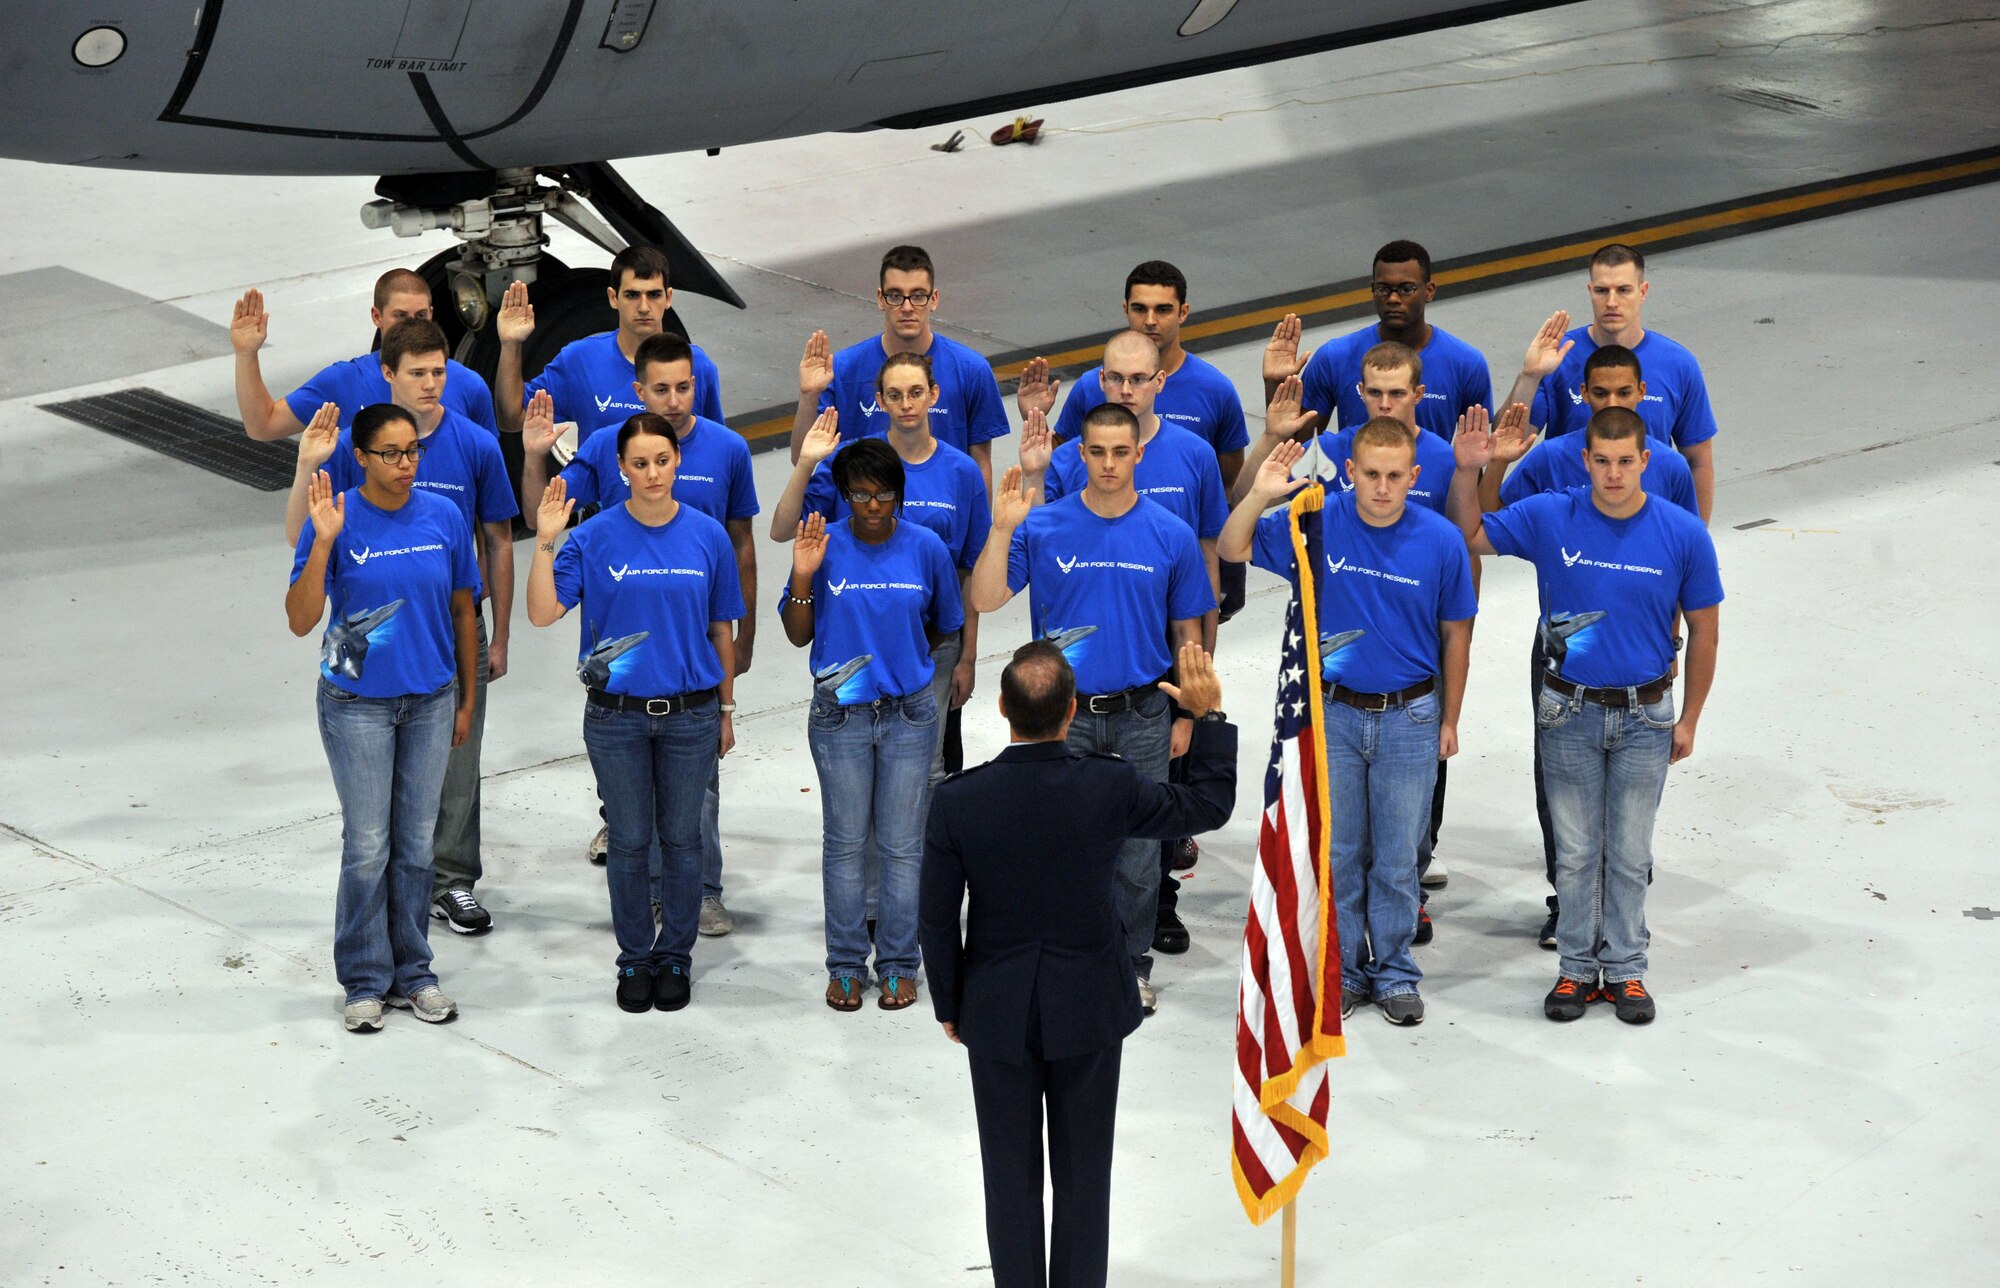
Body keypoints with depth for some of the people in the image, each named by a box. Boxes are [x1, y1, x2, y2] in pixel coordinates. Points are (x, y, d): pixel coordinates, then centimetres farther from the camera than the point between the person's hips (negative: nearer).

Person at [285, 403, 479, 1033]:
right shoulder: (335, 521, -12)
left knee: (415, 843, 11)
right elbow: (301, 621, -18)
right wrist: (323, 541, -28)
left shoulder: (444, 517, -3)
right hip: (359, 704, -3)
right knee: (368, 845, 3)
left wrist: (467, 701, 10)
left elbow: (462, 610, 7)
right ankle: (366, 980, 15)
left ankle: (411, 970, 24)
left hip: (430, 702, 3)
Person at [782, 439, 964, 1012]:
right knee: (845, 843, 8)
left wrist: (903, 664, 8)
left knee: (902, 845, 5)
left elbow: (943, 627, 11)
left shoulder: (926, 548, -4)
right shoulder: (823, 546, -5)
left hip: (909, 713, 0)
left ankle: (898, 964, 17)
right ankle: (846, 965, 18)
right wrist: (802, 578, -14)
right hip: (839, 716, 0)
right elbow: (798, 636, -1)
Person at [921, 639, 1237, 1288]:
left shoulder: (957, 800, -17)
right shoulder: (1108, 787, -19)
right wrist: (1209, 713, 7)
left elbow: (938, 919, -7)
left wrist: (948, 1006, 8)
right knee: (1083, 1173, 14)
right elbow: (1210, 805, -1)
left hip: (997, 1014, 0)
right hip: (1088, 1010, 0)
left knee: (1011, 1174, 12)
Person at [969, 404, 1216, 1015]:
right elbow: (985, 599, -11)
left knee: (1138, 848, 8)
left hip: (1142, 715, 0)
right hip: (1065, 713, 0)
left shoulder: (1171, 535, -3)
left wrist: (1184, 716, 5)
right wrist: (1002, 528, -24)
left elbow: (1187, 632, 5)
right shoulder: (1044, 527, -4)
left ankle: (1132, 963, 22)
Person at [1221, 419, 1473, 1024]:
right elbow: (1233, 549, -2)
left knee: (1397, 856, 9)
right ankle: (1342, 971, 24)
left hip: (1409, 718, -1)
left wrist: (1449, 720, 5)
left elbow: (1455, 634, 1)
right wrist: (1260, 496, -21)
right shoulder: (1317, 523, -9)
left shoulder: (1441, 539, -10)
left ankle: (1395, 972, 23)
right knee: (1336, 852, 10)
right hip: (1332, 713, 1)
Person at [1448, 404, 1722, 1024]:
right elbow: (1468, 536, 4)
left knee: (1630, 853, 9)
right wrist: (1466, 471, -13)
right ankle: (1577, 968, 21)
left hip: (1644, 716, 0)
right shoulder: (1549, 518, -8)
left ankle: (1626, 970, 22)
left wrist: (1689, 719, 3)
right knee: (1576, 851, 8)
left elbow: (1704, 629, 0)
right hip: (1569, 711, 1)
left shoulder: (1683, 533, -10)